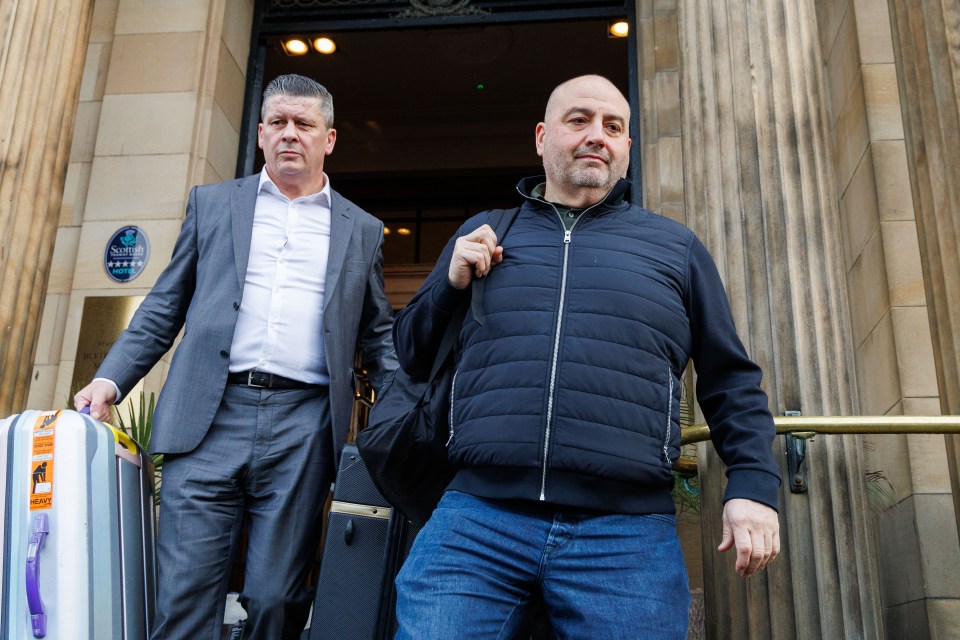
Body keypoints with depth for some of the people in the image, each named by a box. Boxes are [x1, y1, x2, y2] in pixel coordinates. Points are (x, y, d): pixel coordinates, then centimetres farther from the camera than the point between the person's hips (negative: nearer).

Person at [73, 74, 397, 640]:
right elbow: (165, 307, 15)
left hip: (303, 427, 0)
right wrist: (110, 379, 3)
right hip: (210, 417, 1)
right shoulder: (211, 204, 16)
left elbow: (378, 336, 16)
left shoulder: (362, 230, 15)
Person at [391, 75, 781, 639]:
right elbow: (410, 356, 21)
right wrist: (451, 284, 2)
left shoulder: (676, 247, 13)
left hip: (628, 534, 0)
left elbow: (731, 379, 14)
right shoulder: (480, 237, 17)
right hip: (477, 519, 1)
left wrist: (753, 484, 0)